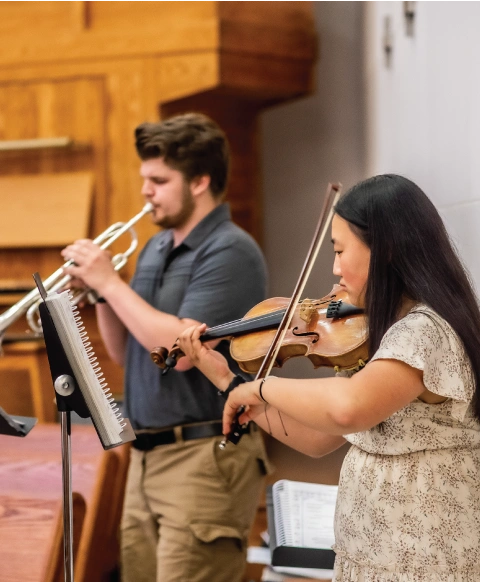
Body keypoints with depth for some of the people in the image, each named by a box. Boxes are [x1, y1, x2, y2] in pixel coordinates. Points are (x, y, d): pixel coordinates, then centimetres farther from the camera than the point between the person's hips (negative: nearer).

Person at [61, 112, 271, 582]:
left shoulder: (229, 252, -13)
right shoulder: (156, 247, 14)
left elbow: (182, 348, -23)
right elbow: (126, 354, 18)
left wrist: (110, 282, -15)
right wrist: (98, 292, 1)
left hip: (204, 456, -9)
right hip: (147, 454, 9)